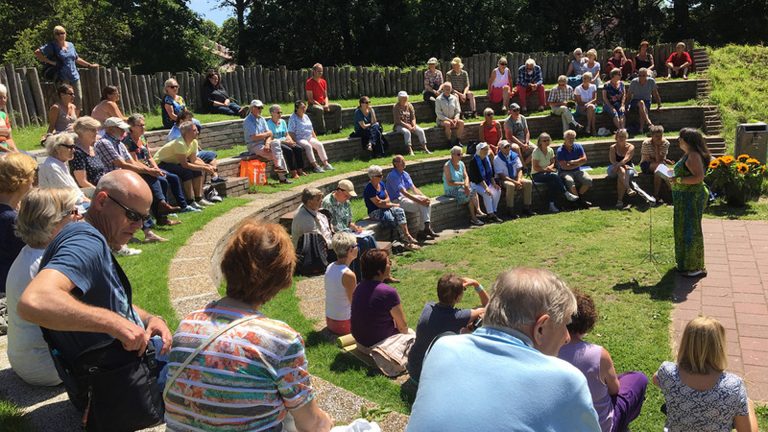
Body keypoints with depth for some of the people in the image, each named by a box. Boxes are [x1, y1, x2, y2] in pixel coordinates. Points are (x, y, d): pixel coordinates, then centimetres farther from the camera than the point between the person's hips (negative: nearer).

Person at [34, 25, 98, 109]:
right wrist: (49, 62, -12)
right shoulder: (52, 46, -3)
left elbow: (77, 59, 26)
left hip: (75, 77, 5)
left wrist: (90, 65, 27)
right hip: (62, 79, -5)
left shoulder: (71, 45, 13)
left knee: (79, 99, 6)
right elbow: (37, 53, -8)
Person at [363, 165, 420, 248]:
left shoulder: (381, 184, 8)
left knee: (400, 211, -21)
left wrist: (382, 201, -14)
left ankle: (406, 235, -28)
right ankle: (406, 236, -13)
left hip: (384, 208, 7)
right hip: (375, 212, -7)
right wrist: (393, 205, -12)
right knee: (391, 219, -29)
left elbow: (387, 198, 10)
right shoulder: (369, 188, -17)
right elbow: (378, 204, -19)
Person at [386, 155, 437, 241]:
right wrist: (419, 200, -26)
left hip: (405, 197, 8)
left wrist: (424, 197, -8)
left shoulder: (405, 174, 12)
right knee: (421, 205, -22)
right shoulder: (392, 176, -16)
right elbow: (404, 192, -23)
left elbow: (414, 188, 9)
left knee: (426, 201, -13)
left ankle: (427, 228, -18)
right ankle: (427, 229, -10)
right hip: (396, 201, -8)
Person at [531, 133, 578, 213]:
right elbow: (535, 167, -12)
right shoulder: (536, 151, -10)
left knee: (553, 183, -31)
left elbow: (553, 163, 16)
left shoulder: (550, 150, 8)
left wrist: (550, 167, -7)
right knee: (554, 176, -33)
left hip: (547, 173, 5)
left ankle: (552, 204, -31)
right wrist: (546, 169, -19)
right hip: (536, 175, -5)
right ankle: (566, 194, -30)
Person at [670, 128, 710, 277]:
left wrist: (678, 180, -24)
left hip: (692, 197, -11)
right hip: (686, 197, 11)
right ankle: (686, 263, 29)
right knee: (684, 228, 17)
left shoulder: (693, 156, -18)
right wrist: (674, 174, 11)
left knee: (690, 230, -5)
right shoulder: (688, 154, 14)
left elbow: (699, 177, -26)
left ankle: (696, 268, 3)